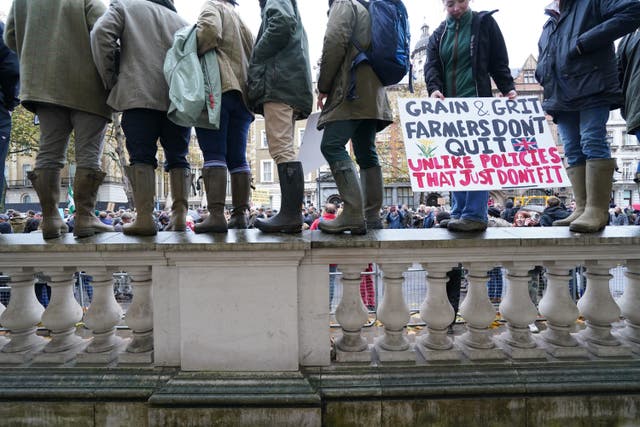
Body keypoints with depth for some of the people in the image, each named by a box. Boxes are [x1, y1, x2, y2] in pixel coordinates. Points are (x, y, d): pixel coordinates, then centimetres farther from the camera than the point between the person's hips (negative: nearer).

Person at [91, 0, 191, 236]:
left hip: (140, 94, -3)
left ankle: (144, 217, -13)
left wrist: (110, 81, 5)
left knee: (141, 155, -5)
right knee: (177, 157, 6)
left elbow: (101, 35, 1)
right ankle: (179, 214, -2)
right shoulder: (180, 20, 28)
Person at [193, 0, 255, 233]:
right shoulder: (242, 21, 30)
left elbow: (210, 30, -12)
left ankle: (216, 214, -19)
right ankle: (240, 214, 1)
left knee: (214, 153, -12)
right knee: (237, 157, 3)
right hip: (242, 93, 7)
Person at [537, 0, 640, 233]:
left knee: (593, 144, -14)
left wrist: (587, 41, -16)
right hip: (561, 96, 7)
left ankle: (597, 210, -14)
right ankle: (582, 208, 5)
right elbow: (542, 63, 31)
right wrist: (546, 82, 9)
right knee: (573, 152, 3)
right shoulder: (550, 20, 26)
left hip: (592, 89, -7)